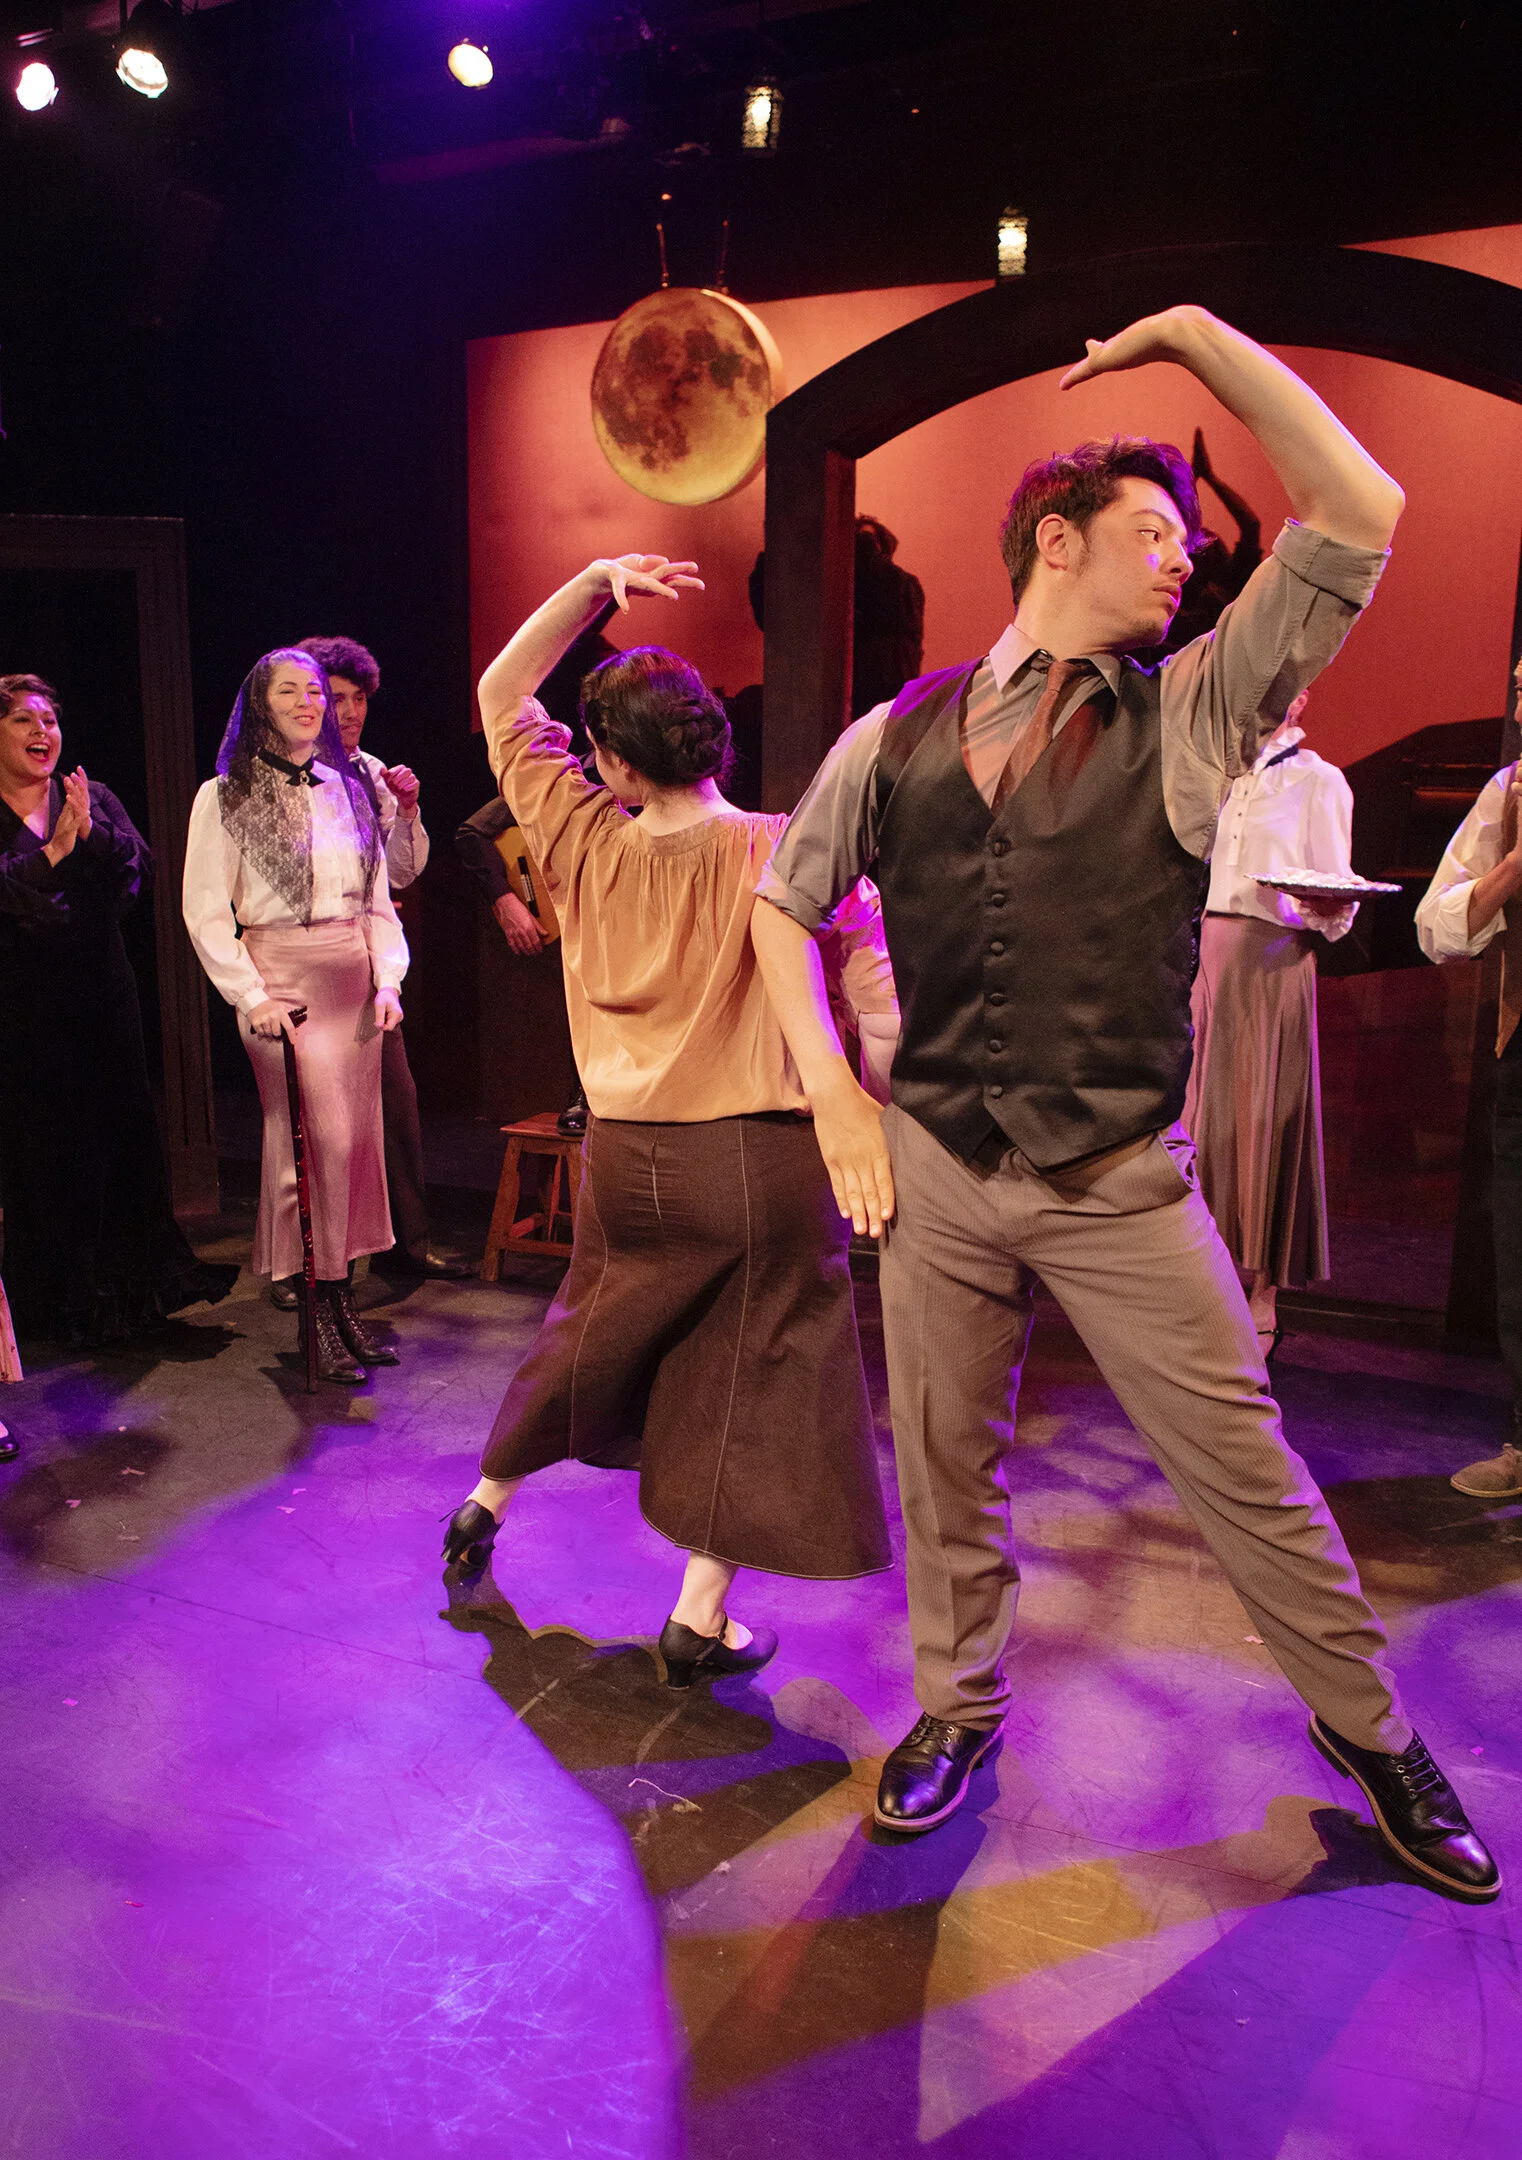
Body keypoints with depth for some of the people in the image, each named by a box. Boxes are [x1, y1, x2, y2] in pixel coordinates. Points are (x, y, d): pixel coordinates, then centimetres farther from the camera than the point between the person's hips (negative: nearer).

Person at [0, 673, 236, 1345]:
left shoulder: (95, 799, 10)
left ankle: (130, 1283, 18)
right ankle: (55, 1298, 16)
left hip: (101, 990, 3)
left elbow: (140, 868, -4)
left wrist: (91, 832, -20)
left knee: (123, 1130, 4)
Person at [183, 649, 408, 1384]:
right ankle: (322, 1316, 0)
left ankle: (339, 1304, 13)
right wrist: (250, 997, -12)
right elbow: (205, 913, -3)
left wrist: (388, 978, 2)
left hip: (355, 984, 5)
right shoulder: (224, 797, 1)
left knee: (357, 1140, 4)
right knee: (322, 1141, -11)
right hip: (283, 980, -5)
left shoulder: (348, 790, 15)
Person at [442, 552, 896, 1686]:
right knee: (754, 1376, 10)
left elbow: (504, 696, 9)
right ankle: (702, 1620, 17)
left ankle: (488, 1499, 44)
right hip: (765, 1156, -3)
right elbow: (877, 1005, -11)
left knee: (598, 1328, 25)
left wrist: (595, 582, 3)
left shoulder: (588, 844, -3)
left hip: (628, 1158, 3)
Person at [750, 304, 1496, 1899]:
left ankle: (1368, 1727, 30)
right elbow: (782, 902, 14)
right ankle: (955, 1709, 37)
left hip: (1122, 1182, -1)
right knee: (943, 1466, 14)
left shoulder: (1188, 713, 2)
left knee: (1241, 1464, 7)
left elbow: (1359, 511, -5)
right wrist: (831, 1091, 2)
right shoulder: (898, 734, 5)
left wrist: (1197, 334, -1)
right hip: (932, 1166, 2)